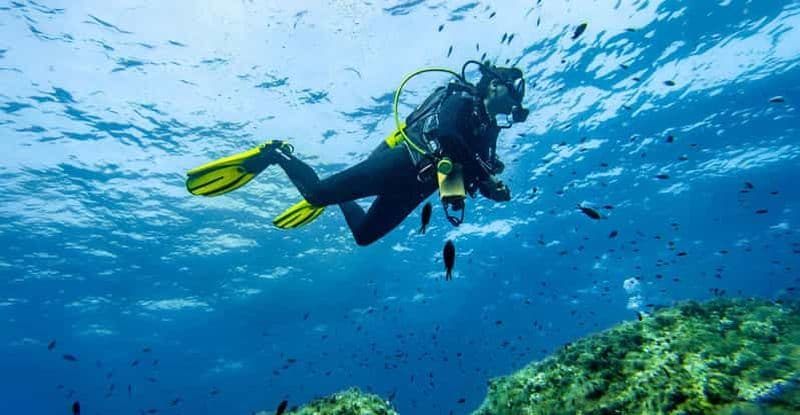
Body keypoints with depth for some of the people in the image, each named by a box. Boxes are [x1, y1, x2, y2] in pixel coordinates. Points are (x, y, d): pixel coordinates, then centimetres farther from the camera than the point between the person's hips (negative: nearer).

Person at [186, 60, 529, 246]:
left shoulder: (488, 130, 19)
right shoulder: (461, 99, -6)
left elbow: (475, 174, 18)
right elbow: (441, 135, -27)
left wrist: (492, 187, -3)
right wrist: (482, 171, -25)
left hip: (414, 186, 8)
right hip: (403, 162, -8)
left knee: (364, 234, 14)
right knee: (318, 193, -15)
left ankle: (340, 200, 38)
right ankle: (274, 155, 10)